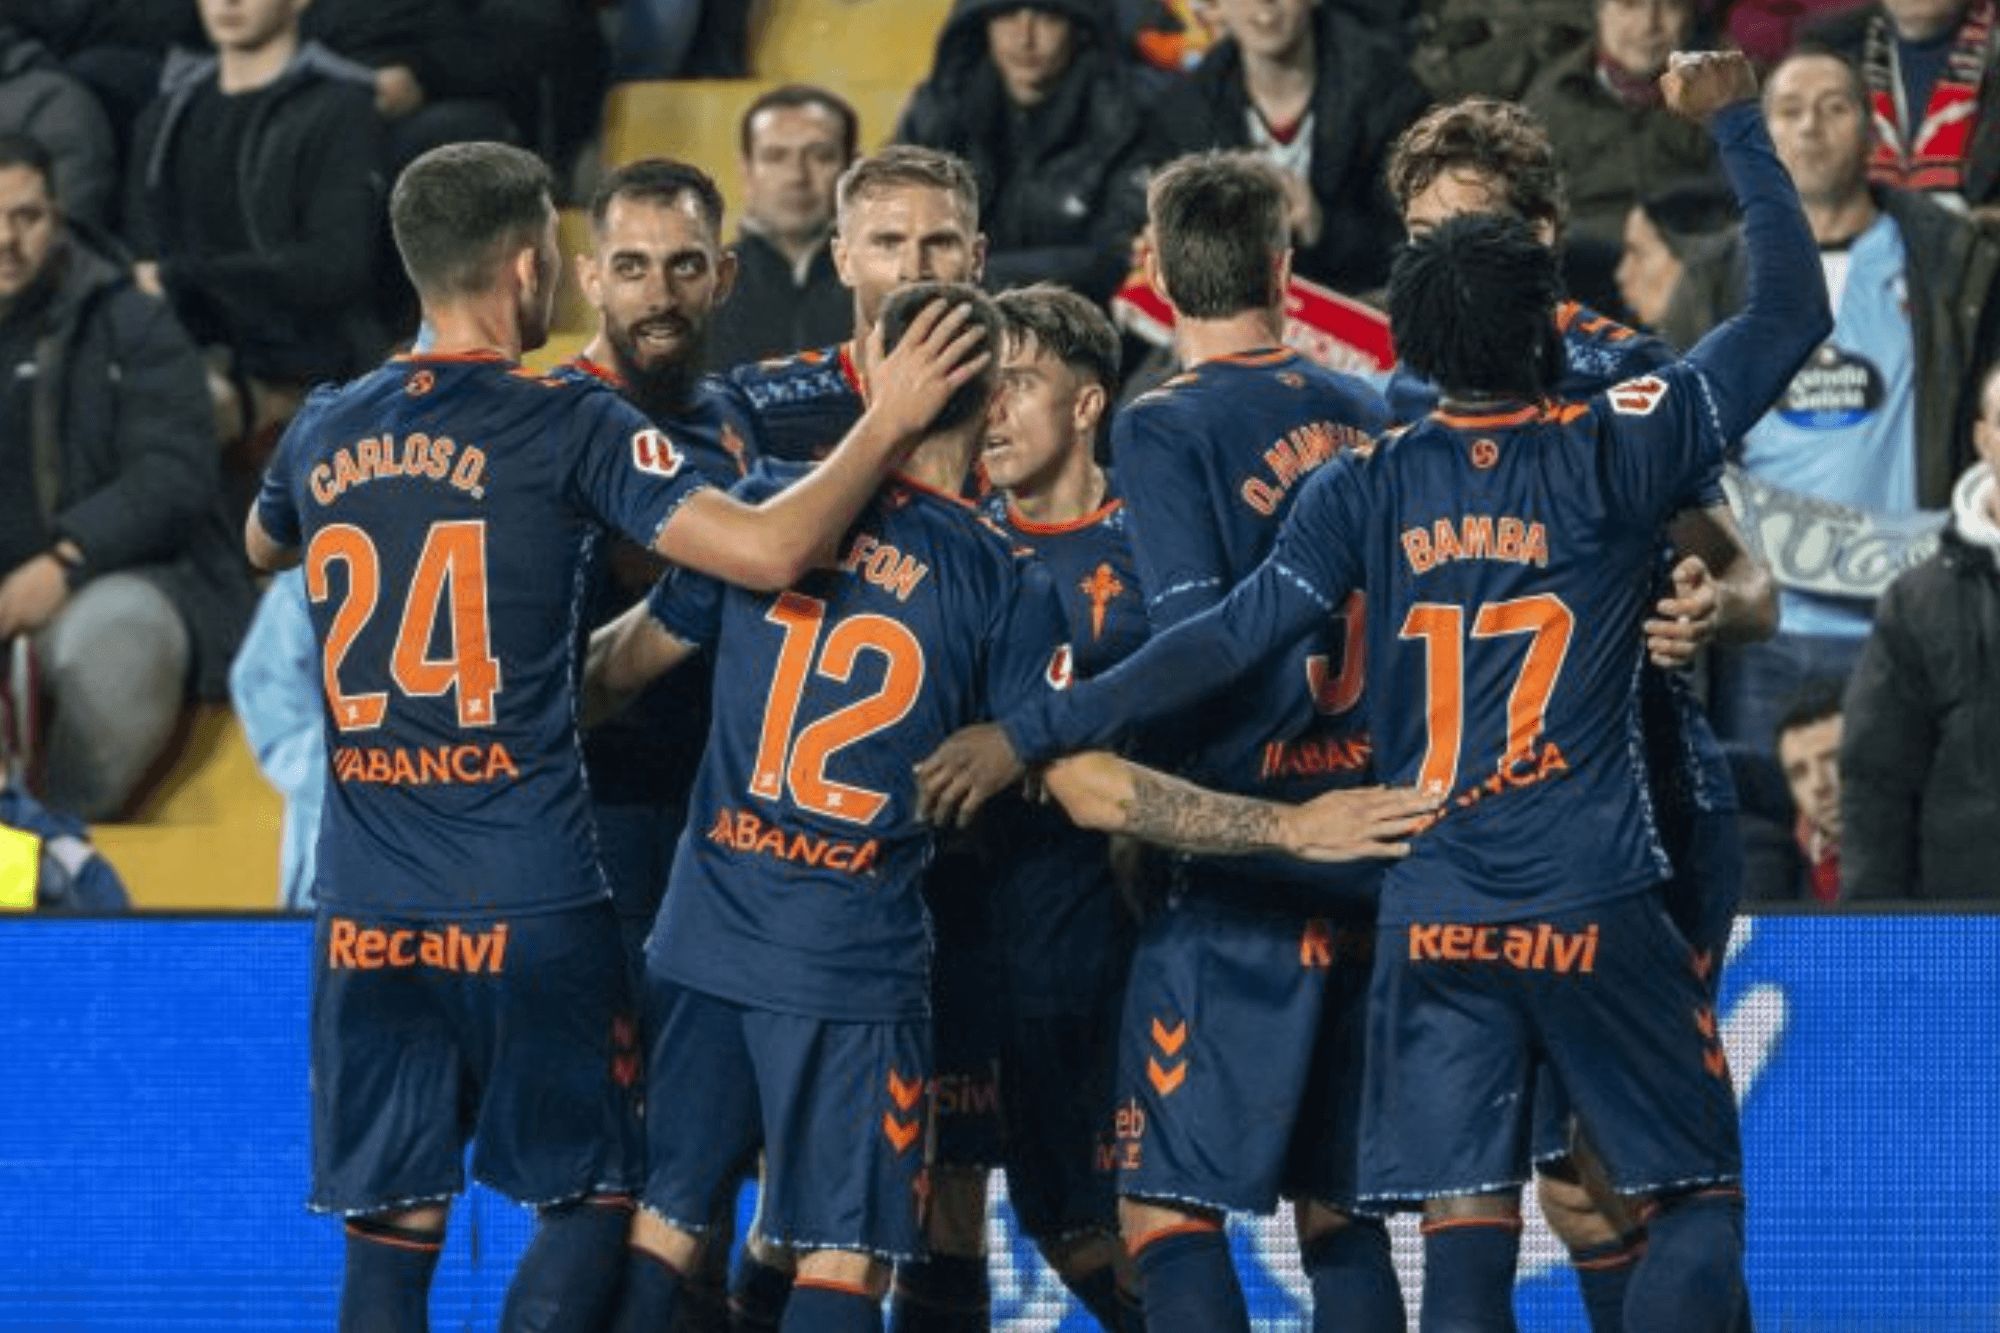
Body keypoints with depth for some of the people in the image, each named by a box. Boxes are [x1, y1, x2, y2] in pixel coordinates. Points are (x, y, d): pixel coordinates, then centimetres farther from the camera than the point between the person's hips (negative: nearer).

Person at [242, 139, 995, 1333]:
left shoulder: (325, 432, 8)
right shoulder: (568, 427, -8)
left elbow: (263, 548, 31)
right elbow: (770, 551, -16)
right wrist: (891, 422, -4)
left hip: (368, 907, 4)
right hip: (534, 900, -4)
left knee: (392, 1227, 8)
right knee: (594, 1198, 10)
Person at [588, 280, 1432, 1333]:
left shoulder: (769, 508, 1)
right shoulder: (1003, 587, -5)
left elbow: (624, 664, 11)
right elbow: (1093, 791, -6)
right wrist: (1292, 829, 1)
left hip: (704, 938, 3)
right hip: (858, 968, -2)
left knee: (657, 1231, 8)